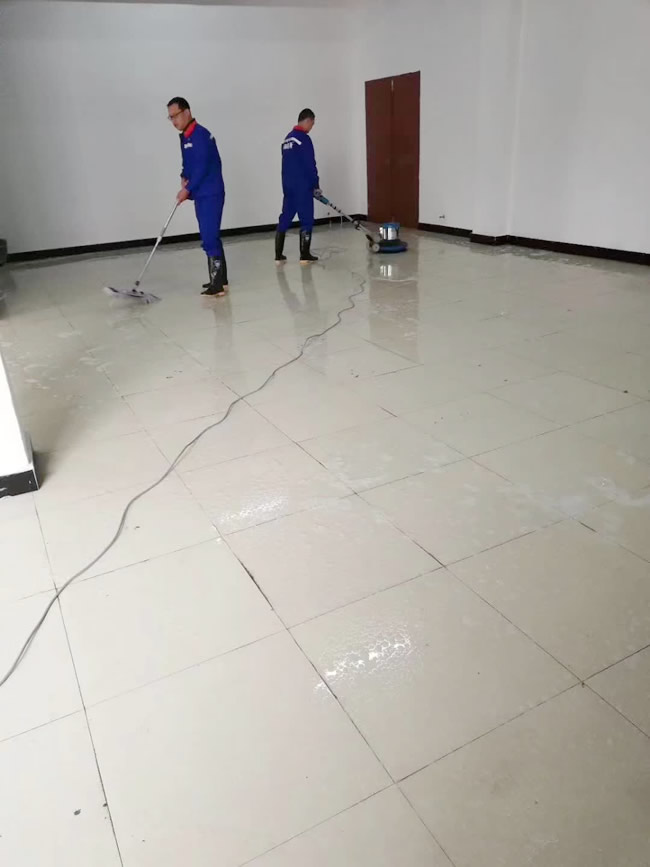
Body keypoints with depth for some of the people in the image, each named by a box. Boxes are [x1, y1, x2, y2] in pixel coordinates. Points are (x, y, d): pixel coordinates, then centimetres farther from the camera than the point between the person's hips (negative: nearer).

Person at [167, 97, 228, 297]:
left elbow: (202, 167, -19)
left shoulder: (200, 134, -12)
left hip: (210, 194, -10)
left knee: (209, 238, -14)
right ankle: (219, 279, 21)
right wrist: (184, 178, 1)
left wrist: (187, 189, -14)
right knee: (211, 237, 13)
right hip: (201, 194, 10)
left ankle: (219, 283, -13)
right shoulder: (185, 137, 16)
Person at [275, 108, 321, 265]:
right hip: (302, 186, -8)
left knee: (285, 218, 9)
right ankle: (304, 255, 4)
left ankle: (279, 255, 10)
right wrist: (316, 185, -3)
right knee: (306, 220, 1)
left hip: (288, 185, 8)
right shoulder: (304, 138, -12)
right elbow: (310, 165, -15)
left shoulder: (287, 139, 14)